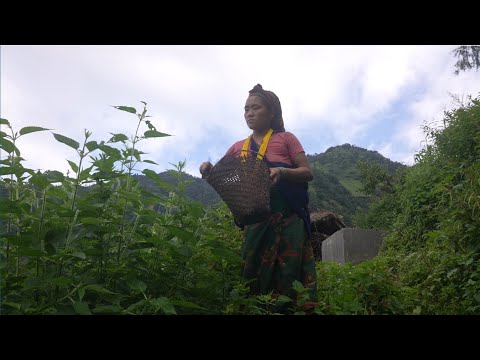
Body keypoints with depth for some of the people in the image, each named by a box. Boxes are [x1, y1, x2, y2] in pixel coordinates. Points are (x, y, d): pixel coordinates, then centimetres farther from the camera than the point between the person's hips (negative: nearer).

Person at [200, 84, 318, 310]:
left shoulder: (285, 139, 5)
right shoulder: (238, 147, 16)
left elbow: (307, 173, -1)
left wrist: (282, 171, -21)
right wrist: (208, 169, -9)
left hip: (287, 219, -4)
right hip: (254, 221, 4)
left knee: (288, 278, -7)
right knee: (255, 280, 4)